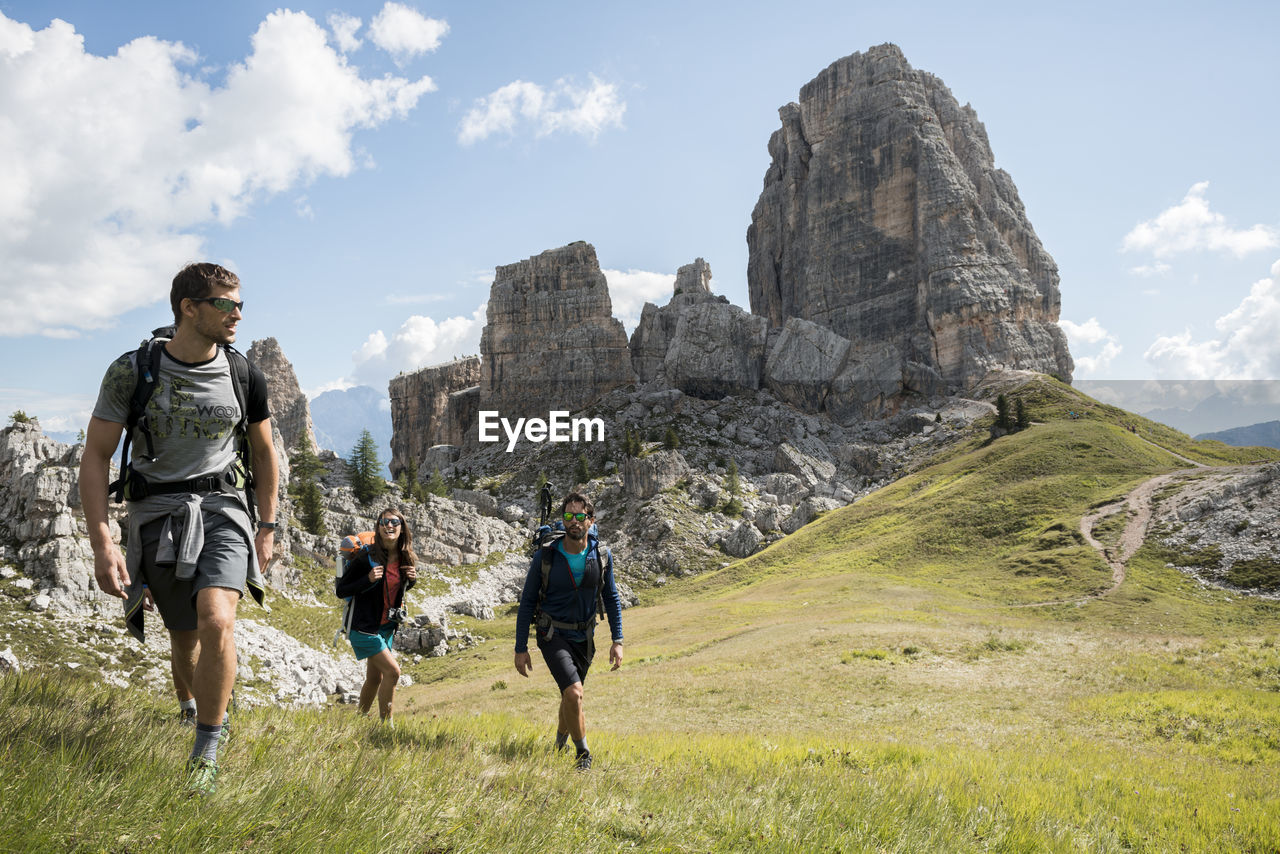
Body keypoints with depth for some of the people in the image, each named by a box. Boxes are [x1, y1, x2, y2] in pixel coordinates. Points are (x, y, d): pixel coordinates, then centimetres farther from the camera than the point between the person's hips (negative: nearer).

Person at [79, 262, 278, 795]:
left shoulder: (245, 377, -3)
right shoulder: (132, 371, -9)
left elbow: (264, 453, 12)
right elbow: (95, 456, -5)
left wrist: (267, 528, 12)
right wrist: (102, 544, -13)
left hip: (223, 508, 0)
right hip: (157, 512, 0)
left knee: (216, 621, -23)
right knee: (185, 639, 10)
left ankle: (206, 750, -7)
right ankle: (195, 708, 45)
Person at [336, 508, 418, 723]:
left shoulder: (404, 558, 0)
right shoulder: (366, 557, -18)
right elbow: (341, 590, -13)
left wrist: (412, 580, -5)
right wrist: (368, 579, -27)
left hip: (386, 626, 7)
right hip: (364, 626, -7)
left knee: (375, 678, 13)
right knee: (392, 671, -13)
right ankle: (386, 723, 0)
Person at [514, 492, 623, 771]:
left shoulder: (602, 556, -8)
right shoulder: (546, 555, -16)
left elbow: (611, 598, 5)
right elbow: (527, 602, -8)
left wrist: (618, 641, -1)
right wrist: (520, 648, -8)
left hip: (584, 637, 3)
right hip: (553, 635, -3)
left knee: (570, 696, 17)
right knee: (574, 693, -21)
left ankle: (560, 745, 45)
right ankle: (583, 754, -1)